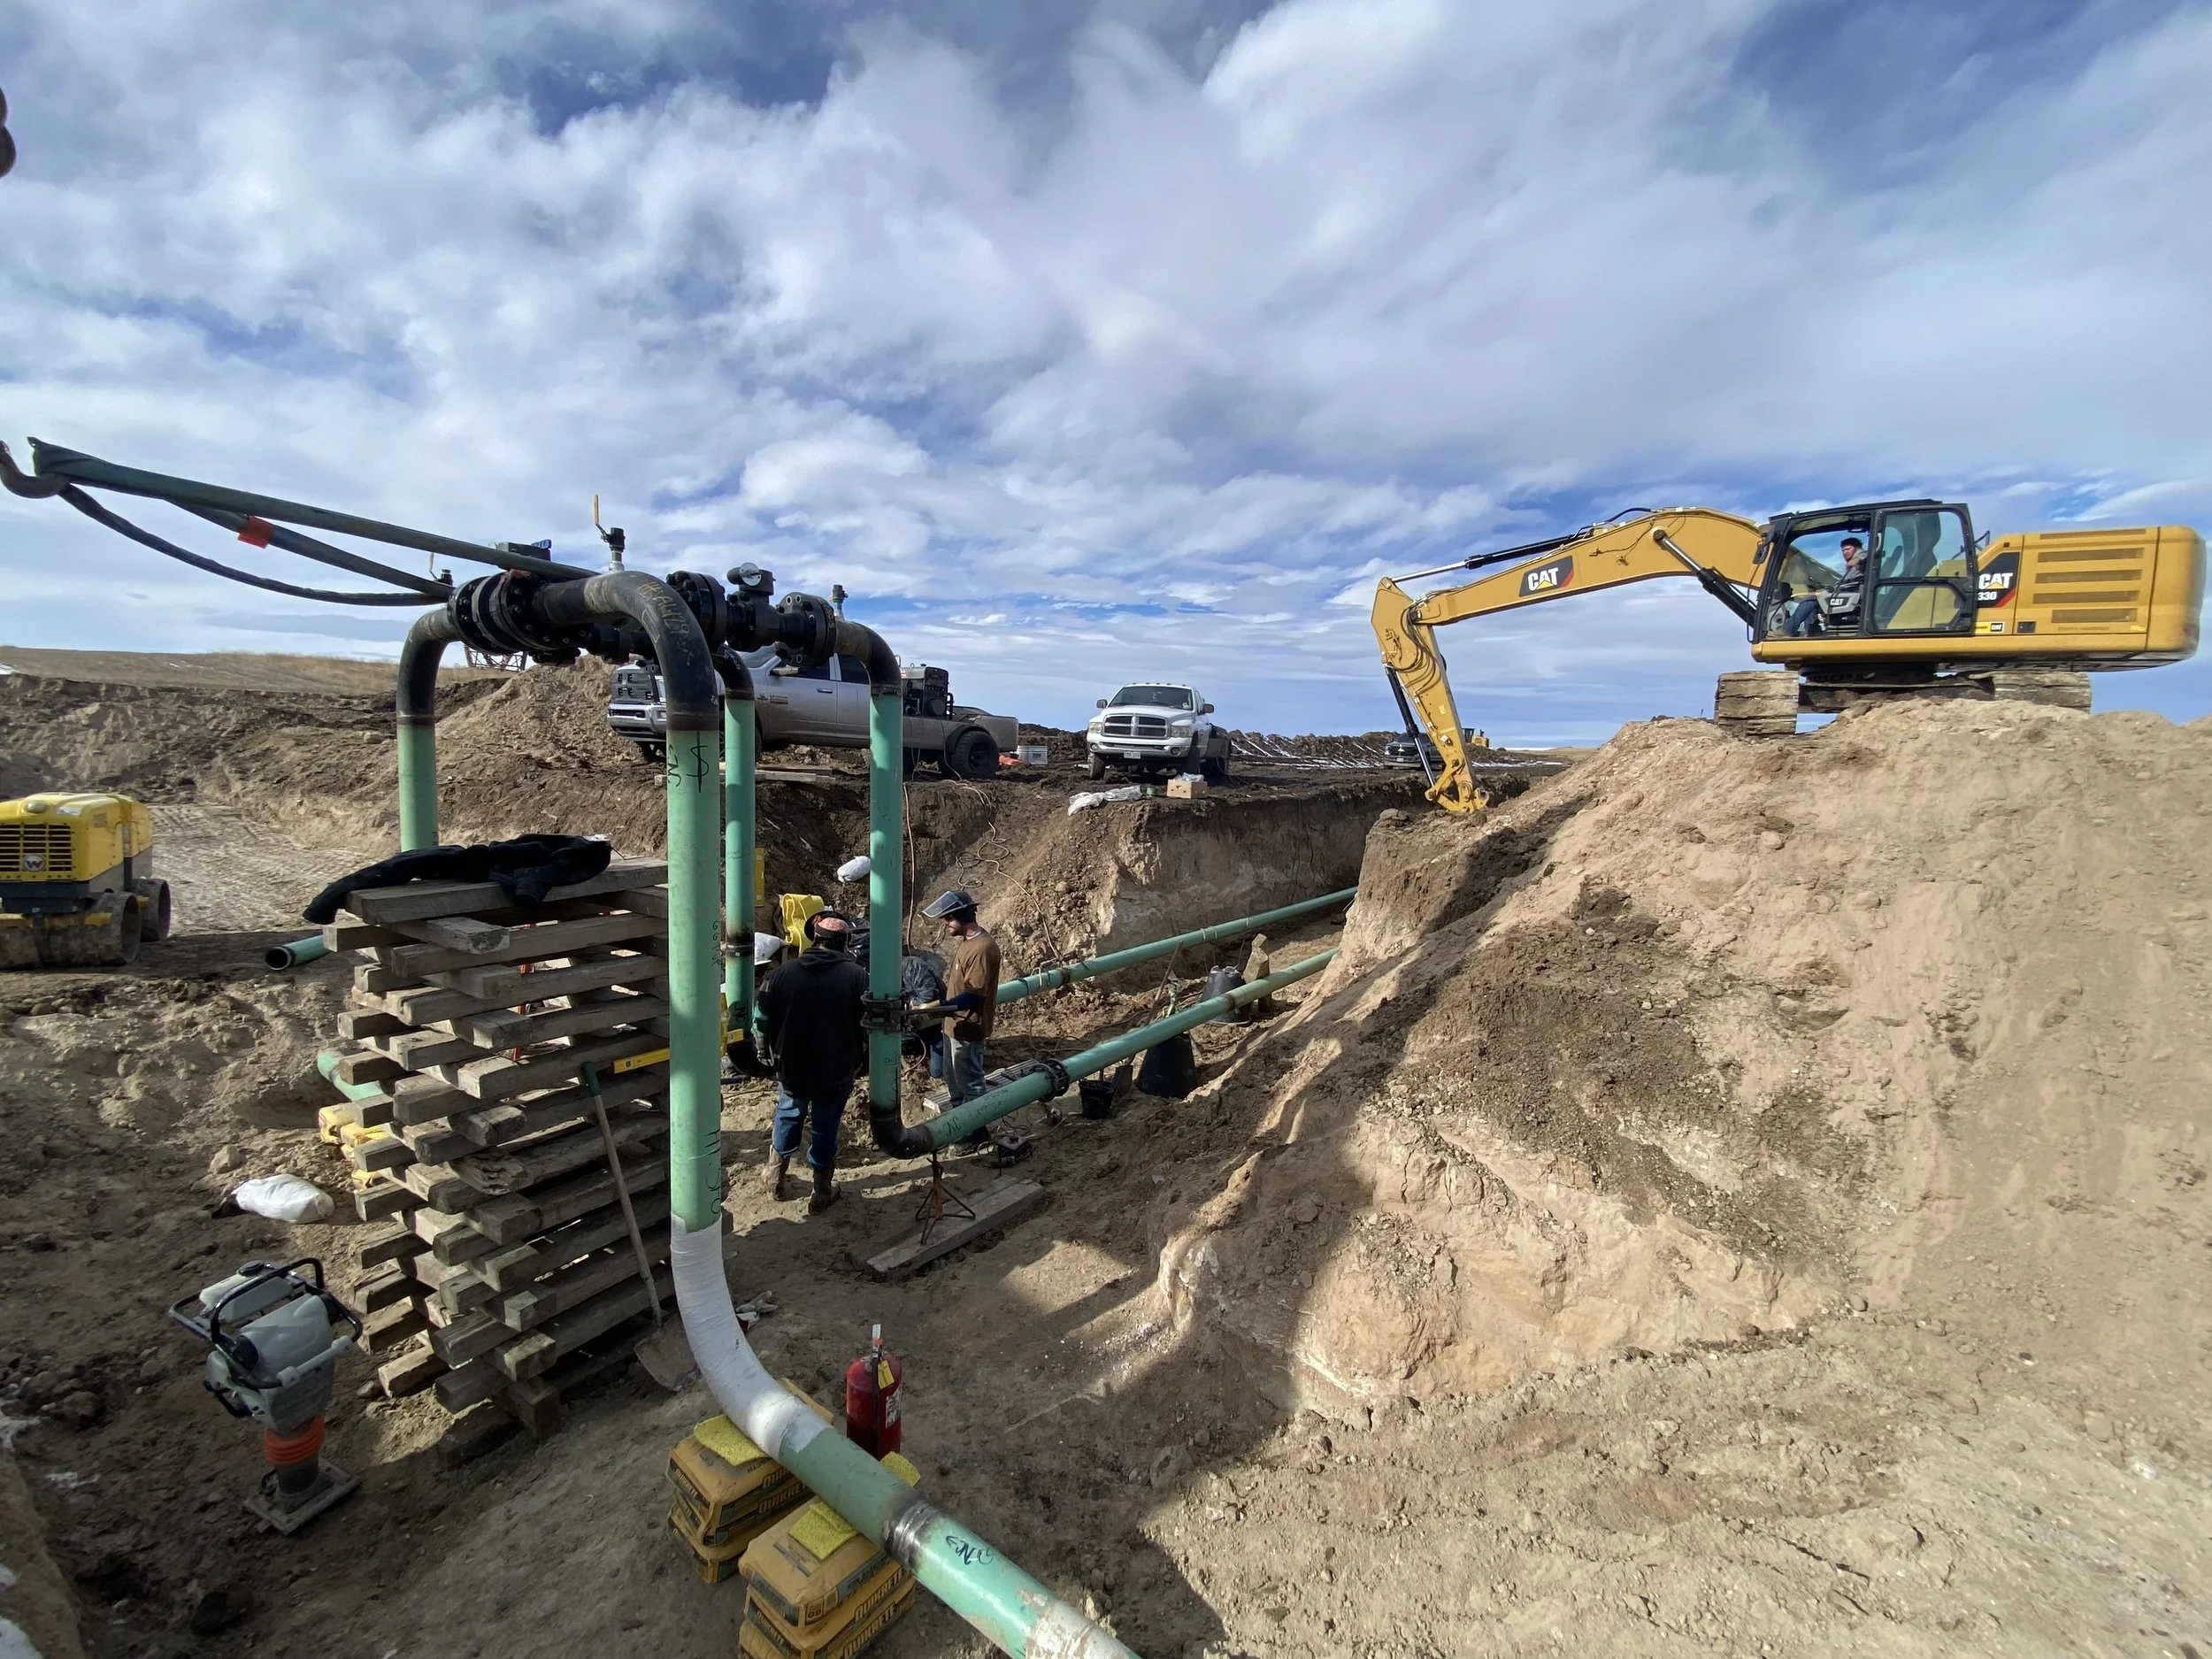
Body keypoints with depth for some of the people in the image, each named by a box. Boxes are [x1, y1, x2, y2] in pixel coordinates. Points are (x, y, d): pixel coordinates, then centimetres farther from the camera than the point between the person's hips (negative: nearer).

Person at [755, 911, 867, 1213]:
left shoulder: (783, 973, -7)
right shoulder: (857, 977, -13)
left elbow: (764, 1022, 0)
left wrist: (776, 1055, 14)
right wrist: (859, 1062, 7)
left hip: (791, 1068, 2)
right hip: (836, 1073, -2)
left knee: (787, 1119, 25)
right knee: (825, 1129, 14)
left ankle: (775, 1178, 43)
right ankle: (822, 1194, 28)